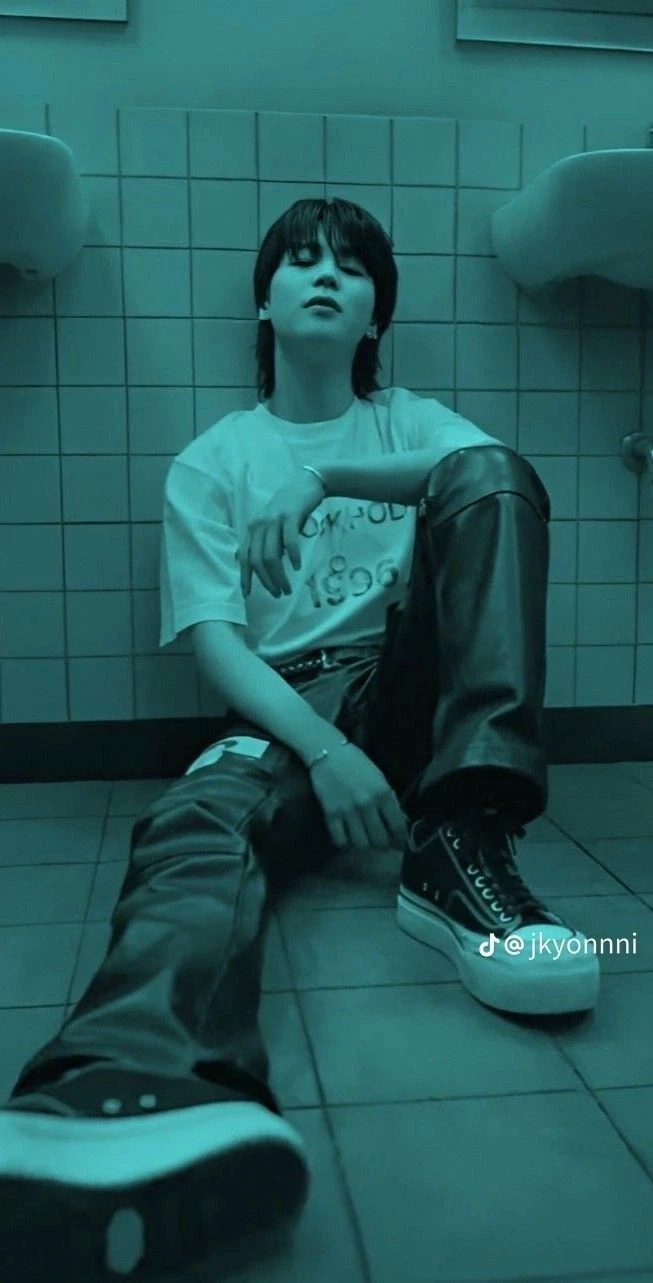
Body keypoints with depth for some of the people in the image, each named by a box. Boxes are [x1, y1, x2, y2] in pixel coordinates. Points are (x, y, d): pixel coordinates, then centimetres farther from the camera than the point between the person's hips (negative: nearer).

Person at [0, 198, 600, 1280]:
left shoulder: (411, 421, 18)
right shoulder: (211, 462, 12)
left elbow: (497, 473, -7)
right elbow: (214, 641, -2)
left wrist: (327, 475, -22)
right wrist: (320, 747, -21)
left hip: (408, 692, 2)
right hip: (284, 713, -1)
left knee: (491, 477, -21)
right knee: (196, 824, -36)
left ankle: (462, 842, -34)